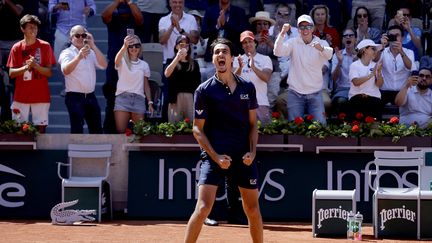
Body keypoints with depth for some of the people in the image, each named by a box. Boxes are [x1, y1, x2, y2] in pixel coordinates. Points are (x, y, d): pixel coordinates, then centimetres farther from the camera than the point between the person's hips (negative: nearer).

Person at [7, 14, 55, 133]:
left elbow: (49, 72, 0)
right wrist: (26, 67, -15)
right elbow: (11, 73, 2)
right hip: (21, 96, 1)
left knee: (41, 128, -2)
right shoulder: (17, 48, 5)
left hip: (41, 96, -1)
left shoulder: (45, 46, 2)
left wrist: (36, 66, -17)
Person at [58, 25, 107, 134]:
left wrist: (93, 46, -7)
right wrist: (78, 57, -37)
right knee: (77, 130, -8)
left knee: (96, 130, 9)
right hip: (75, 97, -6)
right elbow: (66, 70, -21)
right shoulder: (67, 53, -2)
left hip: (90, 96, 6)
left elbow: (103, 65, -1)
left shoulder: (91, 52, 15)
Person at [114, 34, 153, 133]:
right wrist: (124, 46, -42)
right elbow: (117, 60, -22)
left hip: (139, 99, 2)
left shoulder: (144, 65, 13)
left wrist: (150, 102, 7)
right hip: (122, 98, -2)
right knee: (121, 131, -10)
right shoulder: (122, 62, 3)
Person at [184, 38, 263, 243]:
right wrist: (216, 156, -13)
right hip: (214, 155, -4)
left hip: (243, 157, 4)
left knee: (252, 208, 11)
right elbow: (197, 129, -3)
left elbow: (253, 124, 12)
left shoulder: (247, 88, 6)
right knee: (203, 207, -15)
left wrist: (252, 151, -2)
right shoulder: (204, 90, -4)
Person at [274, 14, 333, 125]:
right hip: (295, 93, 0)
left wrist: (321, 49, -45)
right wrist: (282, 33, -29)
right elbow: (278, 52, -14)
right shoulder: (293, 43, 1)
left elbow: (329, 55, -21)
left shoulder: (322, 43, 0)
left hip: (315, 94, 0)